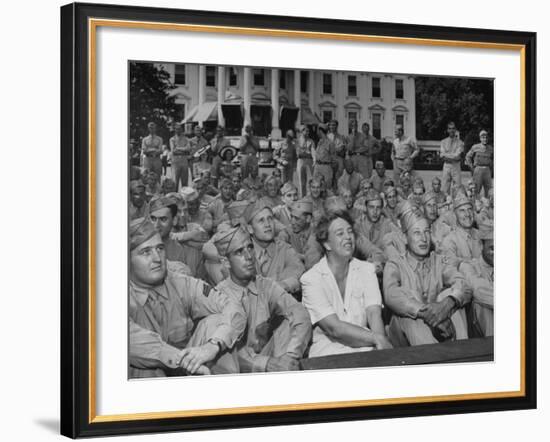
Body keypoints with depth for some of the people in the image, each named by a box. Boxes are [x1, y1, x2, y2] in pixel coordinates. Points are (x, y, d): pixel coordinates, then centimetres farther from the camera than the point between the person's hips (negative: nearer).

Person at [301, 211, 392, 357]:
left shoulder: (366, 270, 11)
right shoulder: (311, 279, -4)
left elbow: (374, 314, -5)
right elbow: (334, 328, -15)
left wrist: (381, 342, -26)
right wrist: (377, 338, -25)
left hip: (365, 348, 4)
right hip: (327, 353, -4)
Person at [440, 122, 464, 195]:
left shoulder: (459, 142, 4)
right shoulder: (443, 142, 12)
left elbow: (458, 156, -7)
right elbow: (442, 155, 0)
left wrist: (447, 155, -8)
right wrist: (453, 156, -9)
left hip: (456, 166, -2)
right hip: (446, 166, 2)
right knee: (445, 189, 0)